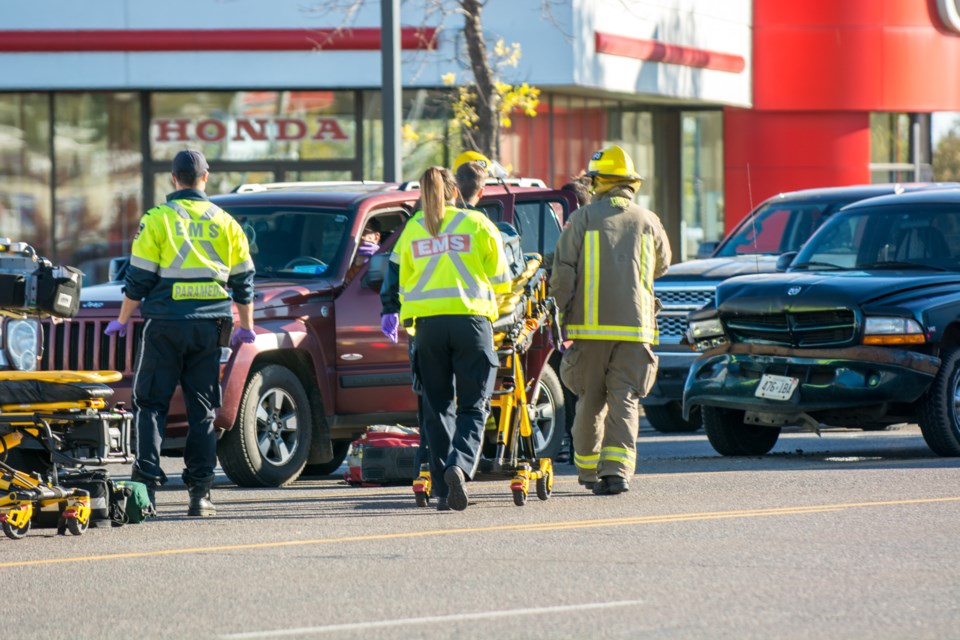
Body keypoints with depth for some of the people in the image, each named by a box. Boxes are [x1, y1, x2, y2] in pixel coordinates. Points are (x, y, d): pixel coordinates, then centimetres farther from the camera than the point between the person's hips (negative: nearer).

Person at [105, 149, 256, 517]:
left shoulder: (158, 219, -2)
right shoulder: (224, 223, 8)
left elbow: (138, 279, -4)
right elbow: (243, 280, 12)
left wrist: (122, 321, 7)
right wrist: (246, 325, 23)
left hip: (166, 324, -3)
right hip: (209, 327, 3)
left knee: (150, 404, 4)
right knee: (202, 410, 7)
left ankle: (147, 485, -7)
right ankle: (200, 493, 3)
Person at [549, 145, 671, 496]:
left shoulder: (582, 219, 0)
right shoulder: (648, 221, 7)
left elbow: (562, 272, -6)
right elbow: (662, 264, 24)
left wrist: (564, 314, 2)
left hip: (591, 324, -1)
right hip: (635, 323, 1)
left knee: (591, 400, 11)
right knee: (625, 400, 0)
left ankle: (589, 469, 21)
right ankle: (617, 469, -14)